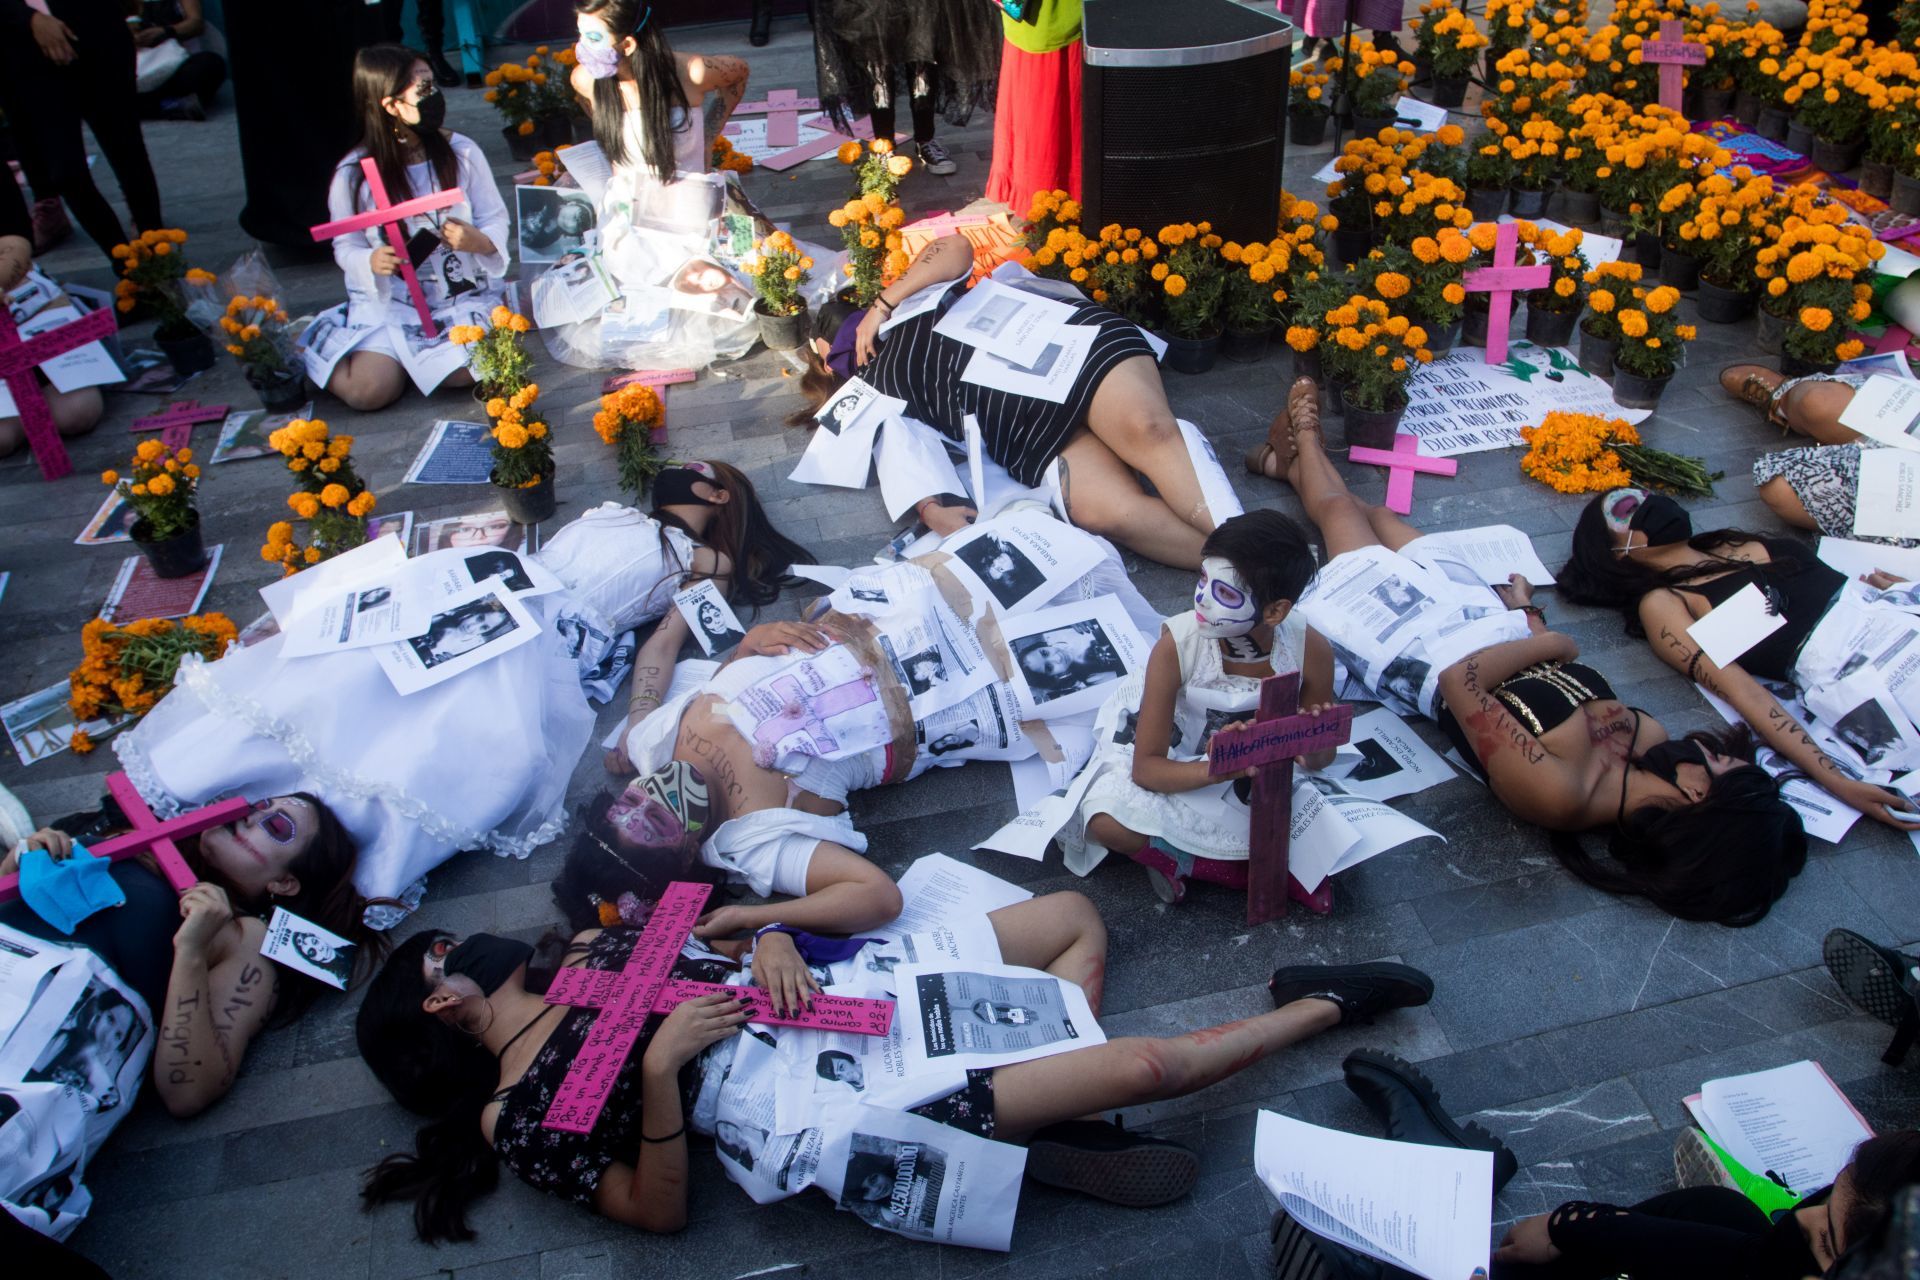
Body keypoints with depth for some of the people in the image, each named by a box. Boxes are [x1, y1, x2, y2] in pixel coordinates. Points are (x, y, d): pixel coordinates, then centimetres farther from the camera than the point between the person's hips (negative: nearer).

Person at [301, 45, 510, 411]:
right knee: (370, 391, -19)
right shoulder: (353, 174, -6)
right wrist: (371, 261, -22)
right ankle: (303, 355, 17)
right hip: (387, 303, -1)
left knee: (467, 370, -28)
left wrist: (479, 241, -21)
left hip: (462, 296, 1)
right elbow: (346, 246, 2)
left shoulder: (462, 152, -2)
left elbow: (495, 218, 3)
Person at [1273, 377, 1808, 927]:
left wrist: (1547, 642, -29)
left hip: (1418, 650, -6)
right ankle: (1296, 462, 57)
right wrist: (1528, 612, 9)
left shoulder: (1555, 794, -44)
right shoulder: (1649, 737, -23)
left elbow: (1459, 681, -38)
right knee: (1375, 514, 25)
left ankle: (1304, 437, 52)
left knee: (1338, 508, 16)